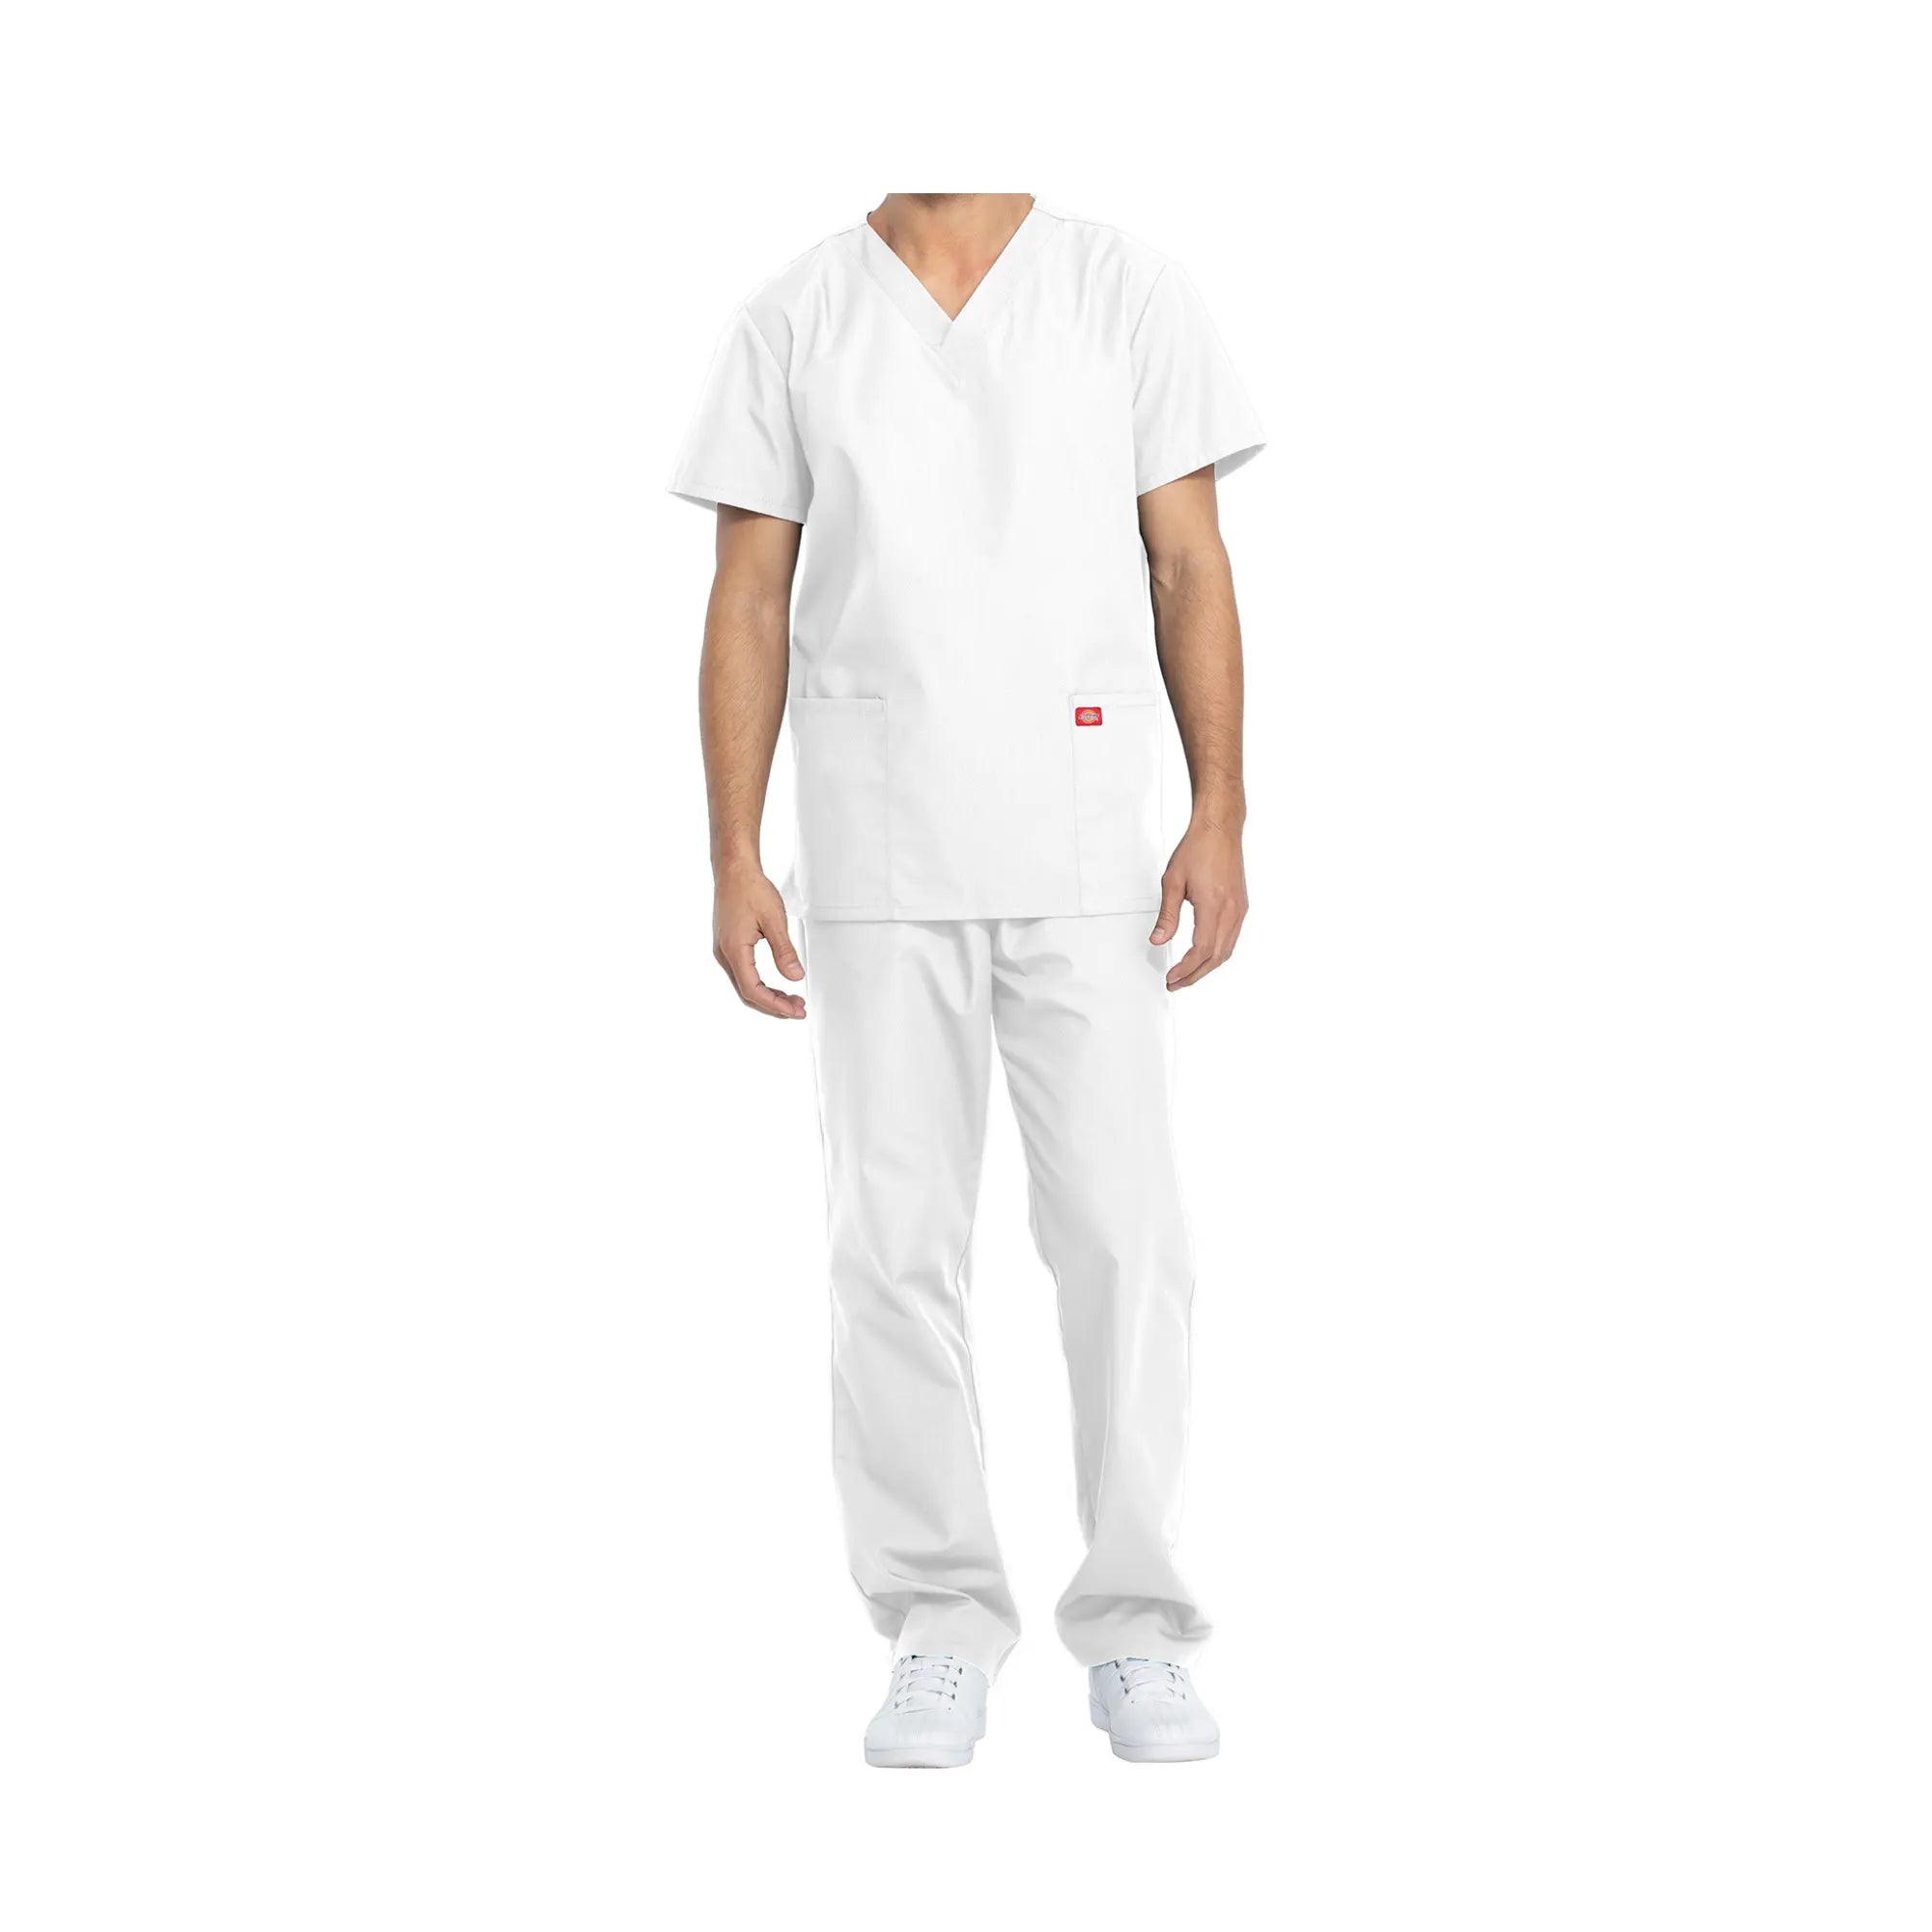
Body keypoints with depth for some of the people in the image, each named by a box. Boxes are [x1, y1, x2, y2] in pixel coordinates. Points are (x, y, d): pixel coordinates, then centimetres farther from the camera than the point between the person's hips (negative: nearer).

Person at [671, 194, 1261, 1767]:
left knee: (1122, 1235, -1)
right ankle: (942, 1635, 14)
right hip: (876, 860, 1)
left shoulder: (1129, 295, 2)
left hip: (1088, 853, 0)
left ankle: (1136, 1635, 13)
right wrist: (734, 860, -4)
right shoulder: (794, 321, 4)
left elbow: (1190, 569, 1)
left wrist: (1222, 820, -8)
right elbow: (750, 602, 3)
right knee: (899, 1243, 2)